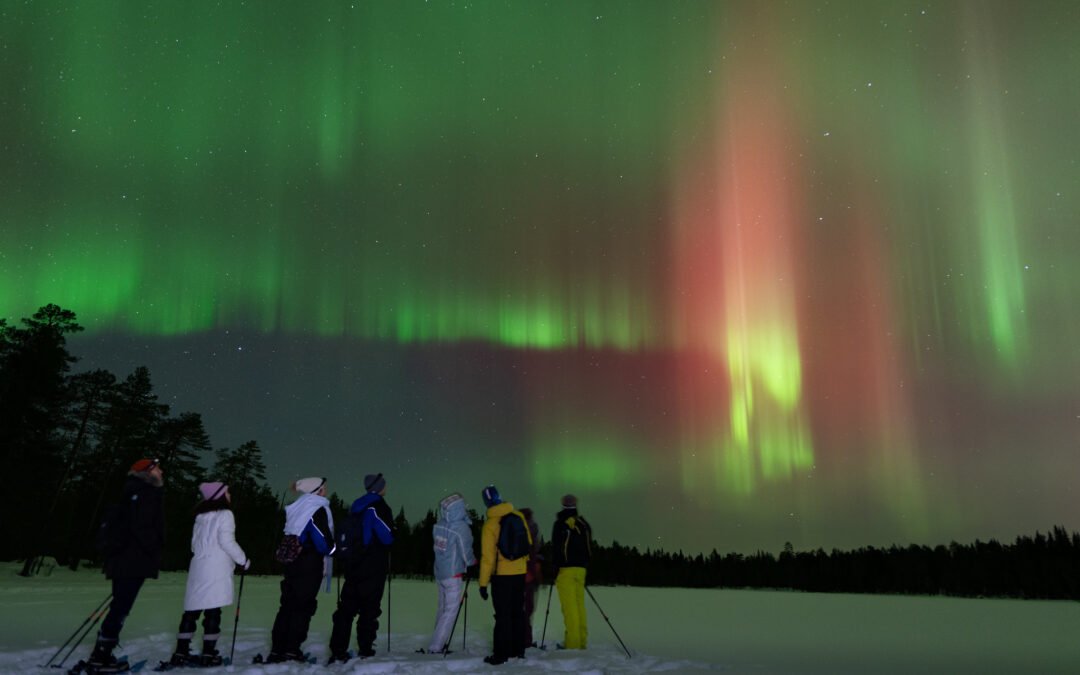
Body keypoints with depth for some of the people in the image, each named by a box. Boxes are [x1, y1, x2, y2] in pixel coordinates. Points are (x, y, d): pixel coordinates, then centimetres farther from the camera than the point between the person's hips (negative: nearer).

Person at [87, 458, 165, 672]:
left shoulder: (143, 494, 20)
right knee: (120, 608, -6)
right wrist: (153, 552, -14)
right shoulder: (146, 493, -10)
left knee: (120, 608, 13)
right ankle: (101, 657, -2)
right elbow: (140, 527, -21)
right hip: (133, 562, -10)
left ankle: (101, 654, 18)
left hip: (125, 561, 10)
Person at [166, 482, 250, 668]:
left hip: (198, 567, 7)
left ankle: (181, 653, 8)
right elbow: (226, 541, -14)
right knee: (213, 611, -3)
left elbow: (195, 542, 20)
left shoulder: (201, 516, 16)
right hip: (216, 570, -7)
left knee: (192, 611, 7)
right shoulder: (225, 514, -6)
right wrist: (243, 560, -4)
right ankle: (208, 654, -2)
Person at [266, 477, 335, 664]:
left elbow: (286, 534, 17)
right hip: (310, 566, -8)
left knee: (288, 605, 10)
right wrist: (331, 549, 2)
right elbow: (323, 538, -16)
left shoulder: (296, 508, 14)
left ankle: (277, 650, 10)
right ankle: (292, 650, -3)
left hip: (291, 563, 8)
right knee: (303, 606, -2)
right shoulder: (318, 509, -11)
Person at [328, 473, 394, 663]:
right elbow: (387, 537, -14)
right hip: (373, 569, -7)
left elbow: (346, 535, 17)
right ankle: (365, 651, 3)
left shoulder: (357, 507, 13)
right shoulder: (378, 506, -11)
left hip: (353, 567, 7)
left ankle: (338, 652, 3)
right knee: (370, 609, 1)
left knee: (346, 608, 6)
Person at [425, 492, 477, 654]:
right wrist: (473, 561, 6)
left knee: (443, 608, 19)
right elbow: (466, 553, -14)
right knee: (451, 610, 2)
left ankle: (439, 642, 27)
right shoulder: (461, 528, -20)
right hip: (454, 574, -7)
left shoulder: (438, 525, -2)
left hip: (439, 572, 7)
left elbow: (436, 547, 9)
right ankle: (435, 647, 0)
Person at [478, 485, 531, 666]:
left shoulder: (490, 524, -14)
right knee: (518, 612, 15)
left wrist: (483, 582, -10)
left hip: (502, 575, -4)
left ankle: (501, 654, 4)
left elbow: (488, 556, -15)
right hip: (520, 572, 5)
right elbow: (528, 543, 8)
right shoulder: (518, 516, -1)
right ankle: (518, 649, 23)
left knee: (503, 615, 2)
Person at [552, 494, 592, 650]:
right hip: (581, 568, 6)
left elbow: (557, 547, -10)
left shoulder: (561, 523, -4)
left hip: (566, 568, -6)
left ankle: (573, 643, -9)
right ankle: (581, 641, 10)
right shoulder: (584, 524, 14)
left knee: (569, 606, -7)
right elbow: (589, 547, 18)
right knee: (579, 604, 9)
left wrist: (555, 567, -6)